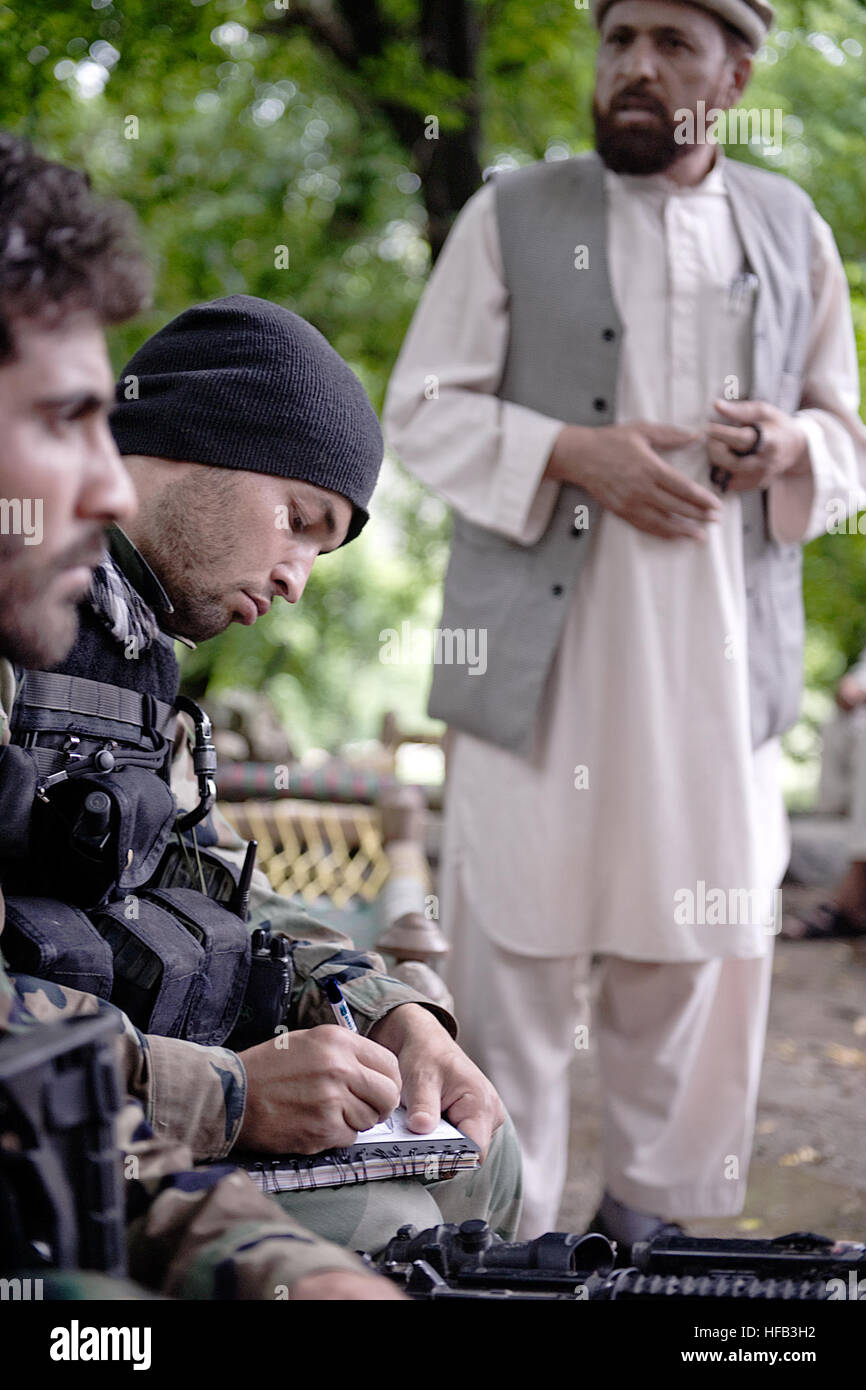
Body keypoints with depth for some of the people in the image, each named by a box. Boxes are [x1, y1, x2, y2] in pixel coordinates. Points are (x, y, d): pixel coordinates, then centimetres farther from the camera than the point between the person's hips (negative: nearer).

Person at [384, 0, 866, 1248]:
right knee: (519, 940, 0)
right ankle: (506, 1225, 14)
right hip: (542, 649, -2)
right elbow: (421, 408, 1)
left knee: (700, 937, 8)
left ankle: (646, 1206, 25)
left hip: (720, 655, 3)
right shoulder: (512, 218, 4)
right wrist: (572, 454, -15)